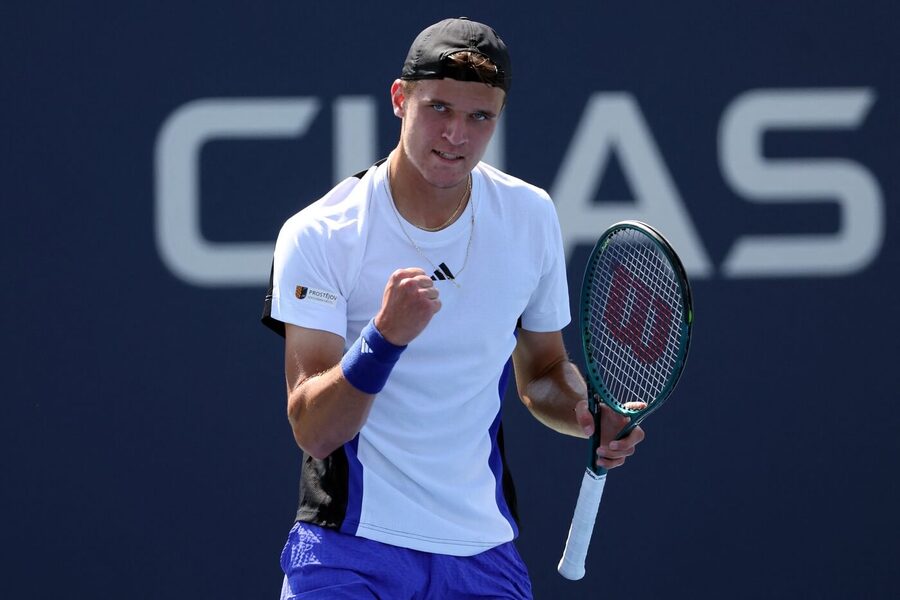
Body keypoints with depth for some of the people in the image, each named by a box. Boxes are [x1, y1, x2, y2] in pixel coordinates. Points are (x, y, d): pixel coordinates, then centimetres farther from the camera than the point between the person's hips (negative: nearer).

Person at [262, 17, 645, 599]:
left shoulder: (532, 216, 2)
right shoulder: (318, 236, -11)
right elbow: (313, 430, -17)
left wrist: (589, 412, -5)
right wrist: (385, 337, -33)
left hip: (483, 551, 4)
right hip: (351, 548, -3)